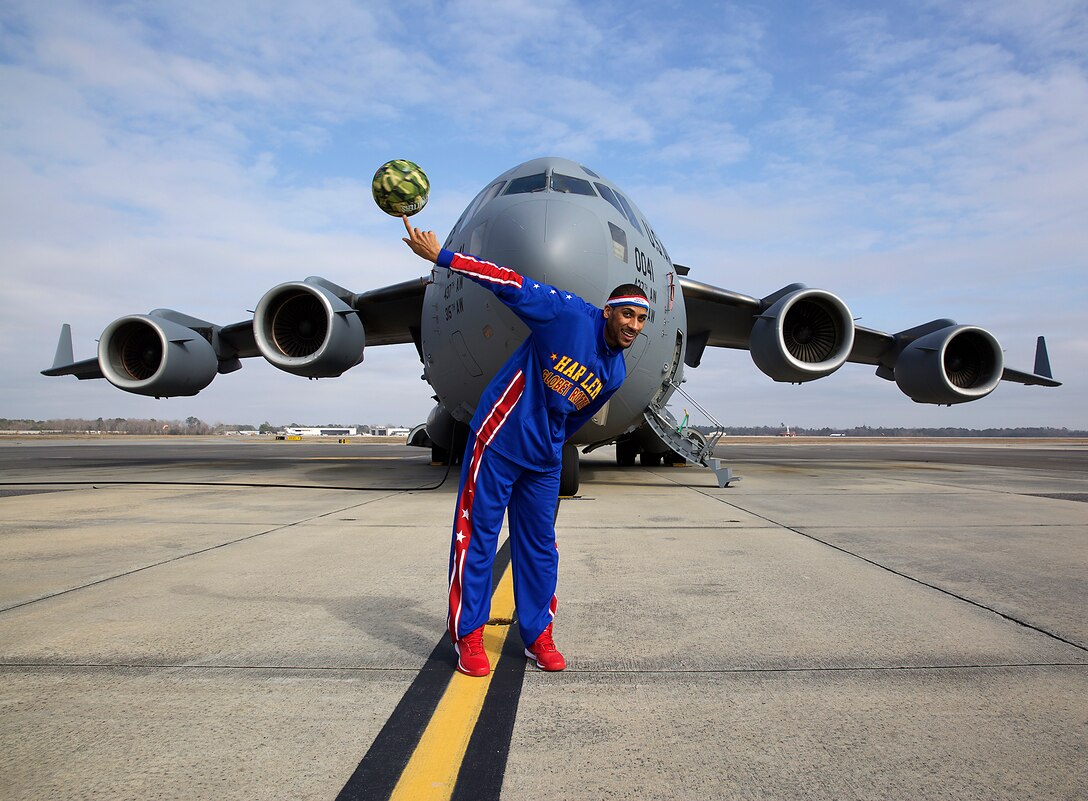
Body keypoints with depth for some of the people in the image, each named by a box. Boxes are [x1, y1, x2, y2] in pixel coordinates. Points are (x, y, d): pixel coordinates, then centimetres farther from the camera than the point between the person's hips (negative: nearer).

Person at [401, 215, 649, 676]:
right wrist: (441, 257, -16)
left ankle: (538, 636, 24)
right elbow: (511, 285, -15)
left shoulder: (615, 373, 6)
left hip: (543, 459, 6)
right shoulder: (570, 314, -13)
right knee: (476, 537, 0)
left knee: (539, 545, 9)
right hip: (497, 441, -5)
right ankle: (468, 637, 13)